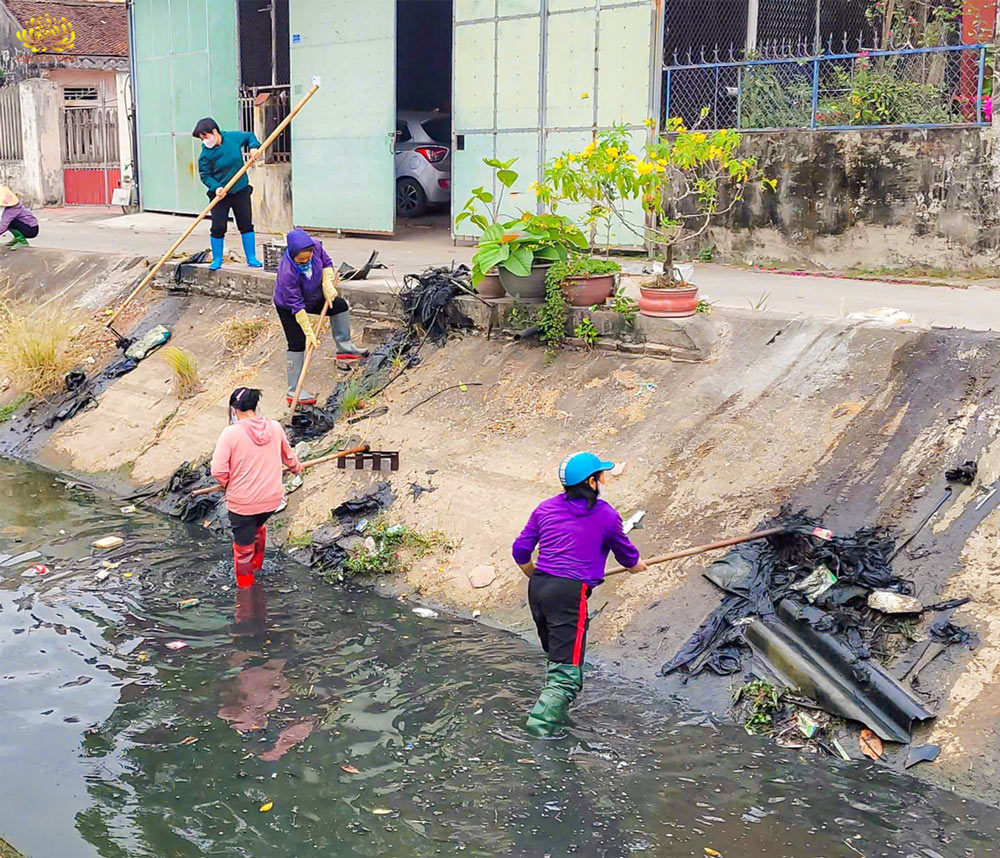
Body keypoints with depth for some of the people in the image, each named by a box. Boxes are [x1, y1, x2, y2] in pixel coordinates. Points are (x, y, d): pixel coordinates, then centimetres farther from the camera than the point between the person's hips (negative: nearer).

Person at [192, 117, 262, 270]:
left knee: (246, 224, 5)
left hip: (241, 190, 2)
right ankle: (217, 260, 12)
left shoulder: (234, 137, -6)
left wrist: (254, 147, -4)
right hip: (220, 194, -2)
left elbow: (249, 136, 14)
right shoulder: (206, 154, -12)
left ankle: (251, 258, 14)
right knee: (218, 228, -4)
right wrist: (216, 187, -23)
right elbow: (205, 176, -7)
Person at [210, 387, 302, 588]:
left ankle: (245, 587, 30)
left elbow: (218, 471, -18)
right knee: (258, 527, 36)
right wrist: (296, 467, 38)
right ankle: (257, 564, 55)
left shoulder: (231, 433, -17)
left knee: (243, 547, 14)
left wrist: (227, 483, 4)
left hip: (242, 502, -5)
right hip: (272, 498, 5)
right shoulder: (275, 428, -3)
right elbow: (288, 457, 16)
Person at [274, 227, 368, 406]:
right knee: (297, 344, -11)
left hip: (312, 297, 7)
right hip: (288, 306, -7)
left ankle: (344, 347, 28)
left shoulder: (315, 246, -27)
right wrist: (309, 333, -31)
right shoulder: (287, 273, -42)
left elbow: (326, 263, -3)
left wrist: (327, 284, -17)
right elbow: (297, 307, -35)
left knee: (340, 305, 15)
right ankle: (294, 391, -7)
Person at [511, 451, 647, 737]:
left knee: (556, 654, 24)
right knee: (567, 669, -4)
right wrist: (636, 564, 42)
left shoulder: (546, 508, 11)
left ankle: (555, 710, 36)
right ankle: (541, 724, -13)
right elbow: (626, 554, 19)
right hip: (570, 593, -6)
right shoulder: (606, 515, 1)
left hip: (538, 588, 6)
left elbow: (520, 550, 13)